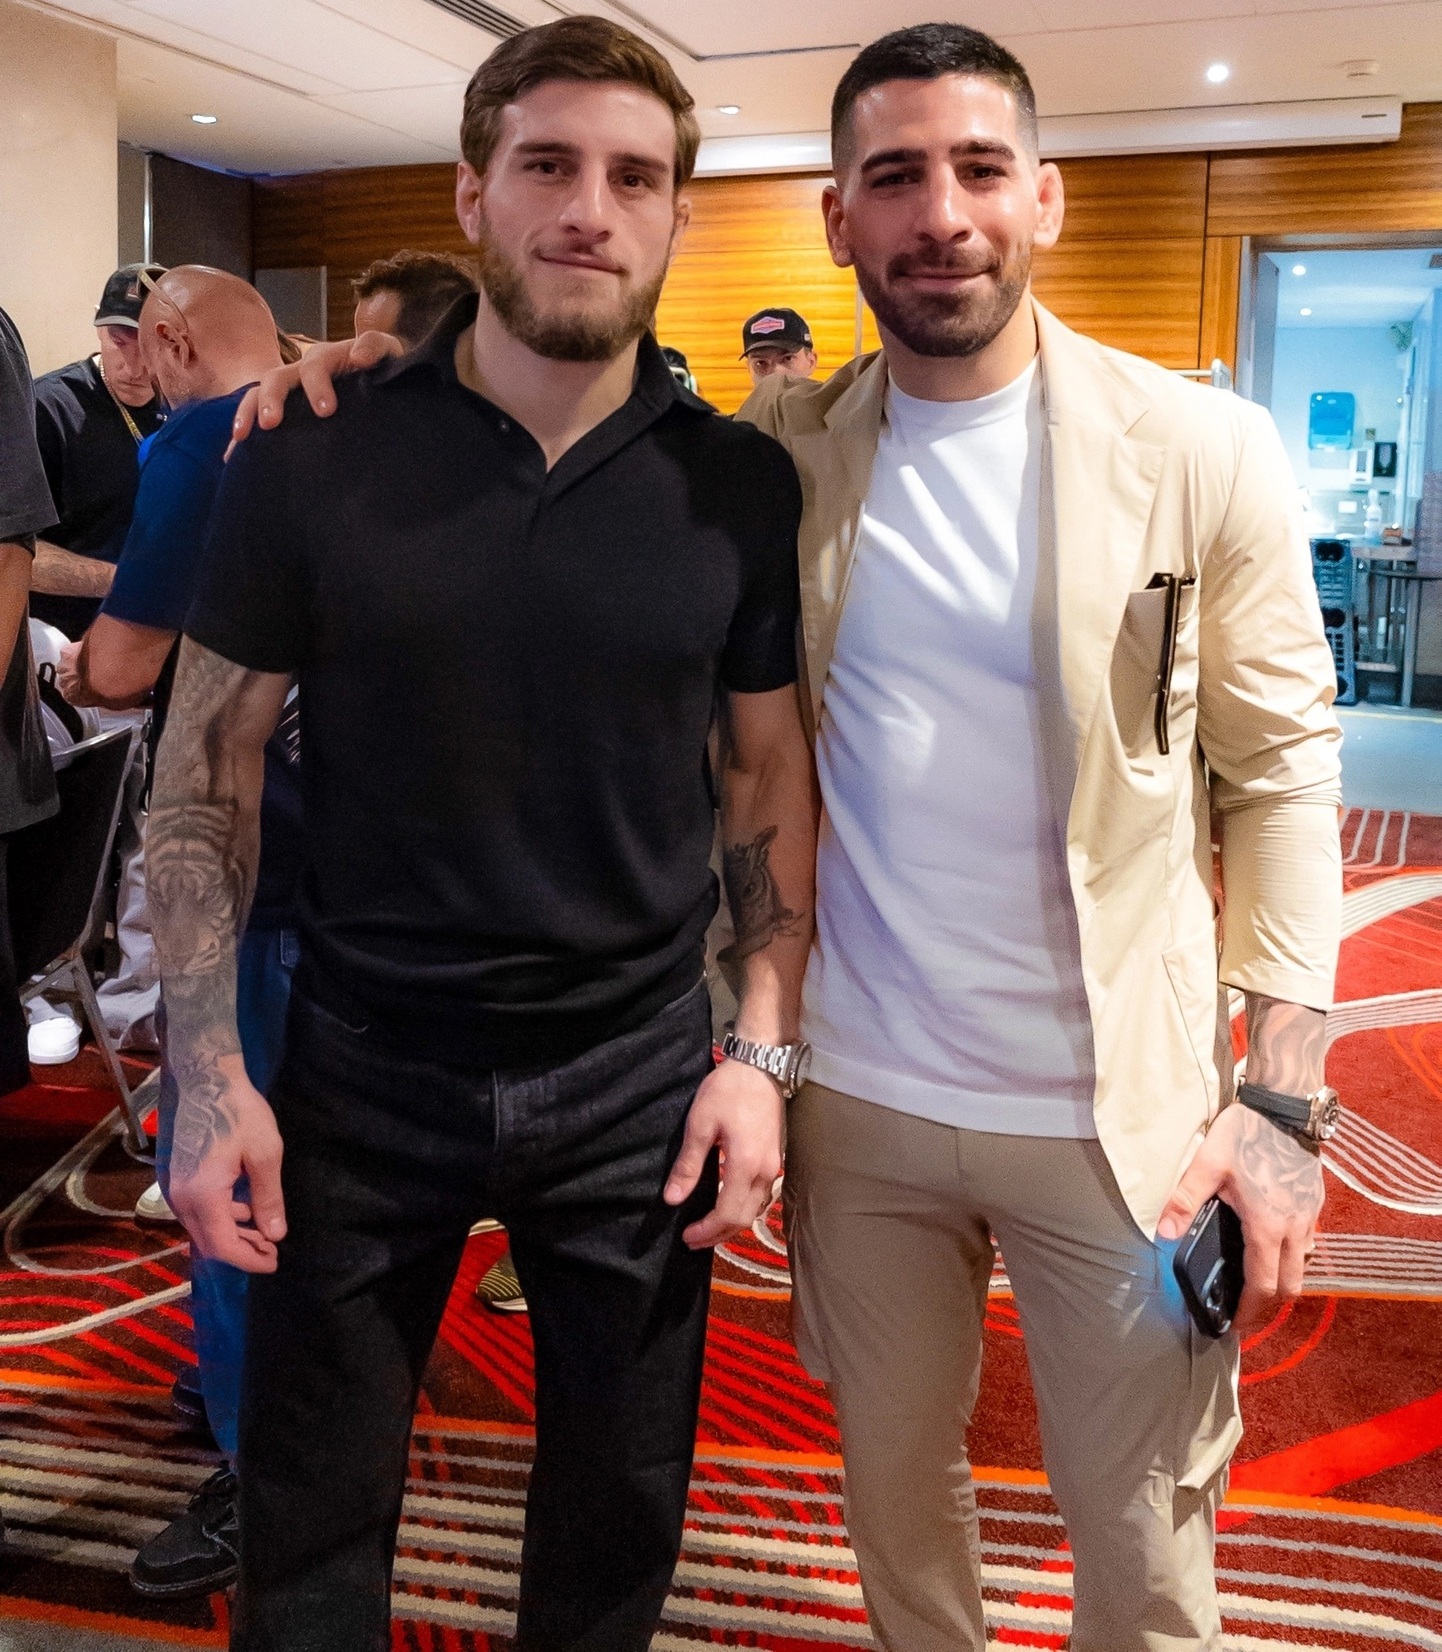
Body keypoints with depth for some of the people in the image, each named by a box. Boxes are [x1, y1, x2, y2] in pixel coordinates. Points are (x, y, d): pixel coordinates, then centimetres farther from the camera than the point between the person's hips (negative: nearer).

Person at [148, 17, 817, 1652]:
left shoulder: (741, 488, -3)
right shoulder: (314, 460, -7)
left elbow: (773, 777, 4)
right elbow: (205, 769, -1)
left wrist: (762, 1052, -3)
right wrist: (209, 1074, -6)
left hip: (637, 1073, 1)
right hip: (361, 1067, 0)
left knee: (620, 1516, 18)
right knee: (307, 1520, 16)